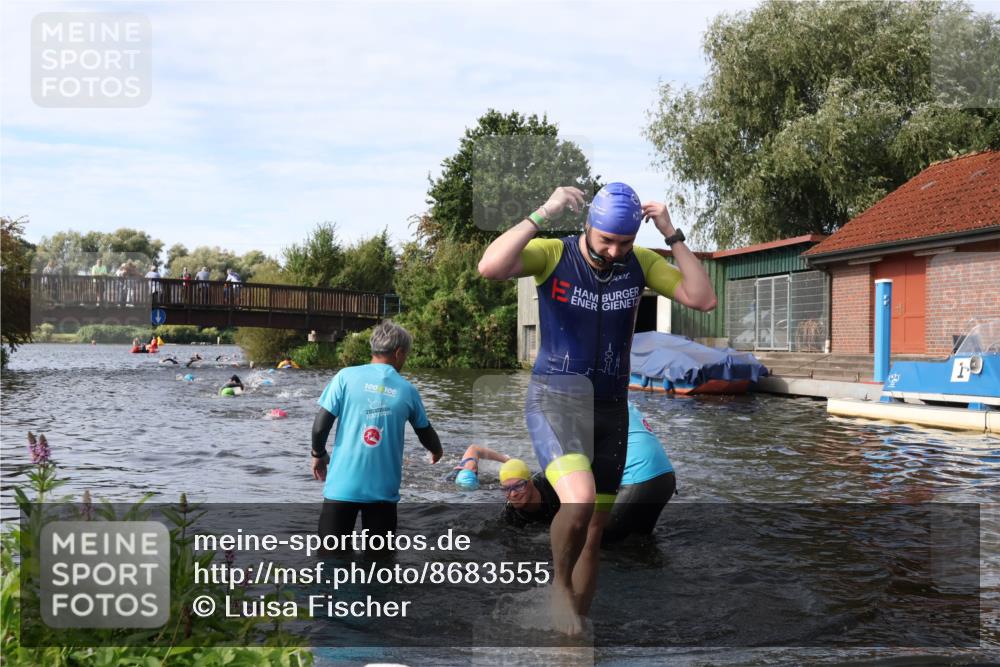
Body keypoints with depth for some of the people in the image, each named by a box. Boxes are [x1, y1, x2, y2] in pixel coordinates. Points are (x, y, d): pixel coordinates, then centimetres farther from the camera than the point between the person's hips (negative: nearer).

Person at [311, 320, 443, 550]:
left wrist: (319, 455, 14)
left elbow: (320, 426, -7)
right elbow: (425, 433, 18)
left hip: (342, 486, -1)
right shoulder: (407, 390, 3)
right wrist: (437, 452, 41)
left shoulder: (346, 376, -4)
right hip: (383, 490, 1)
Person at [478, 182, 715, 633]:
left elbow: (704, 299, -9)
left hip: (610, 409, 4)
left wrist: (672, 235, -14)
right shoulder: (553, 254, -11)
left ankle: (574, 626, 28)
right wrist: (542, 215, -30)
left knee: (594, 534, 10)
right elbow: (489, 268, -28)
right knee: (579, 503, -28)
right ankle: (559, 585, 4)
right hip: (555, 400, -4)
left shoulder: (640, 263, 0)